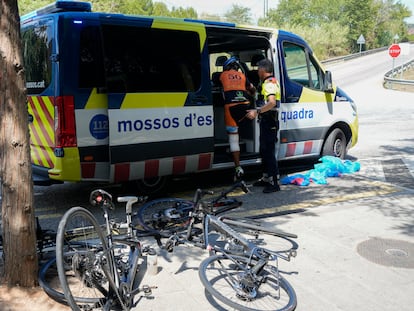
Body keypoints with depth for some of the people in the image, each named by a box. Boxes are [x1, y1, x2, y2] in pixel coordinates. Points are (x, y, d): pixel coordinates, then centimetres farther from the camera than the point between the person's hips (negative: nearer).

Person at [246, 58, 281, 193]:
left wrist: (257, 111, -34)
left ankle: (274, 183, -8)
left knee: (269, 152, -10)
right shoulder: (267, 82, 19)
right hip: (266, 121, 11)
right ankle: (266, 178, 29)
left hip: (269, 121, -11)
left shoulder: (269, 83, -15)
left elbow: (272, 102, -30)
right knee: (264, 150, 18)